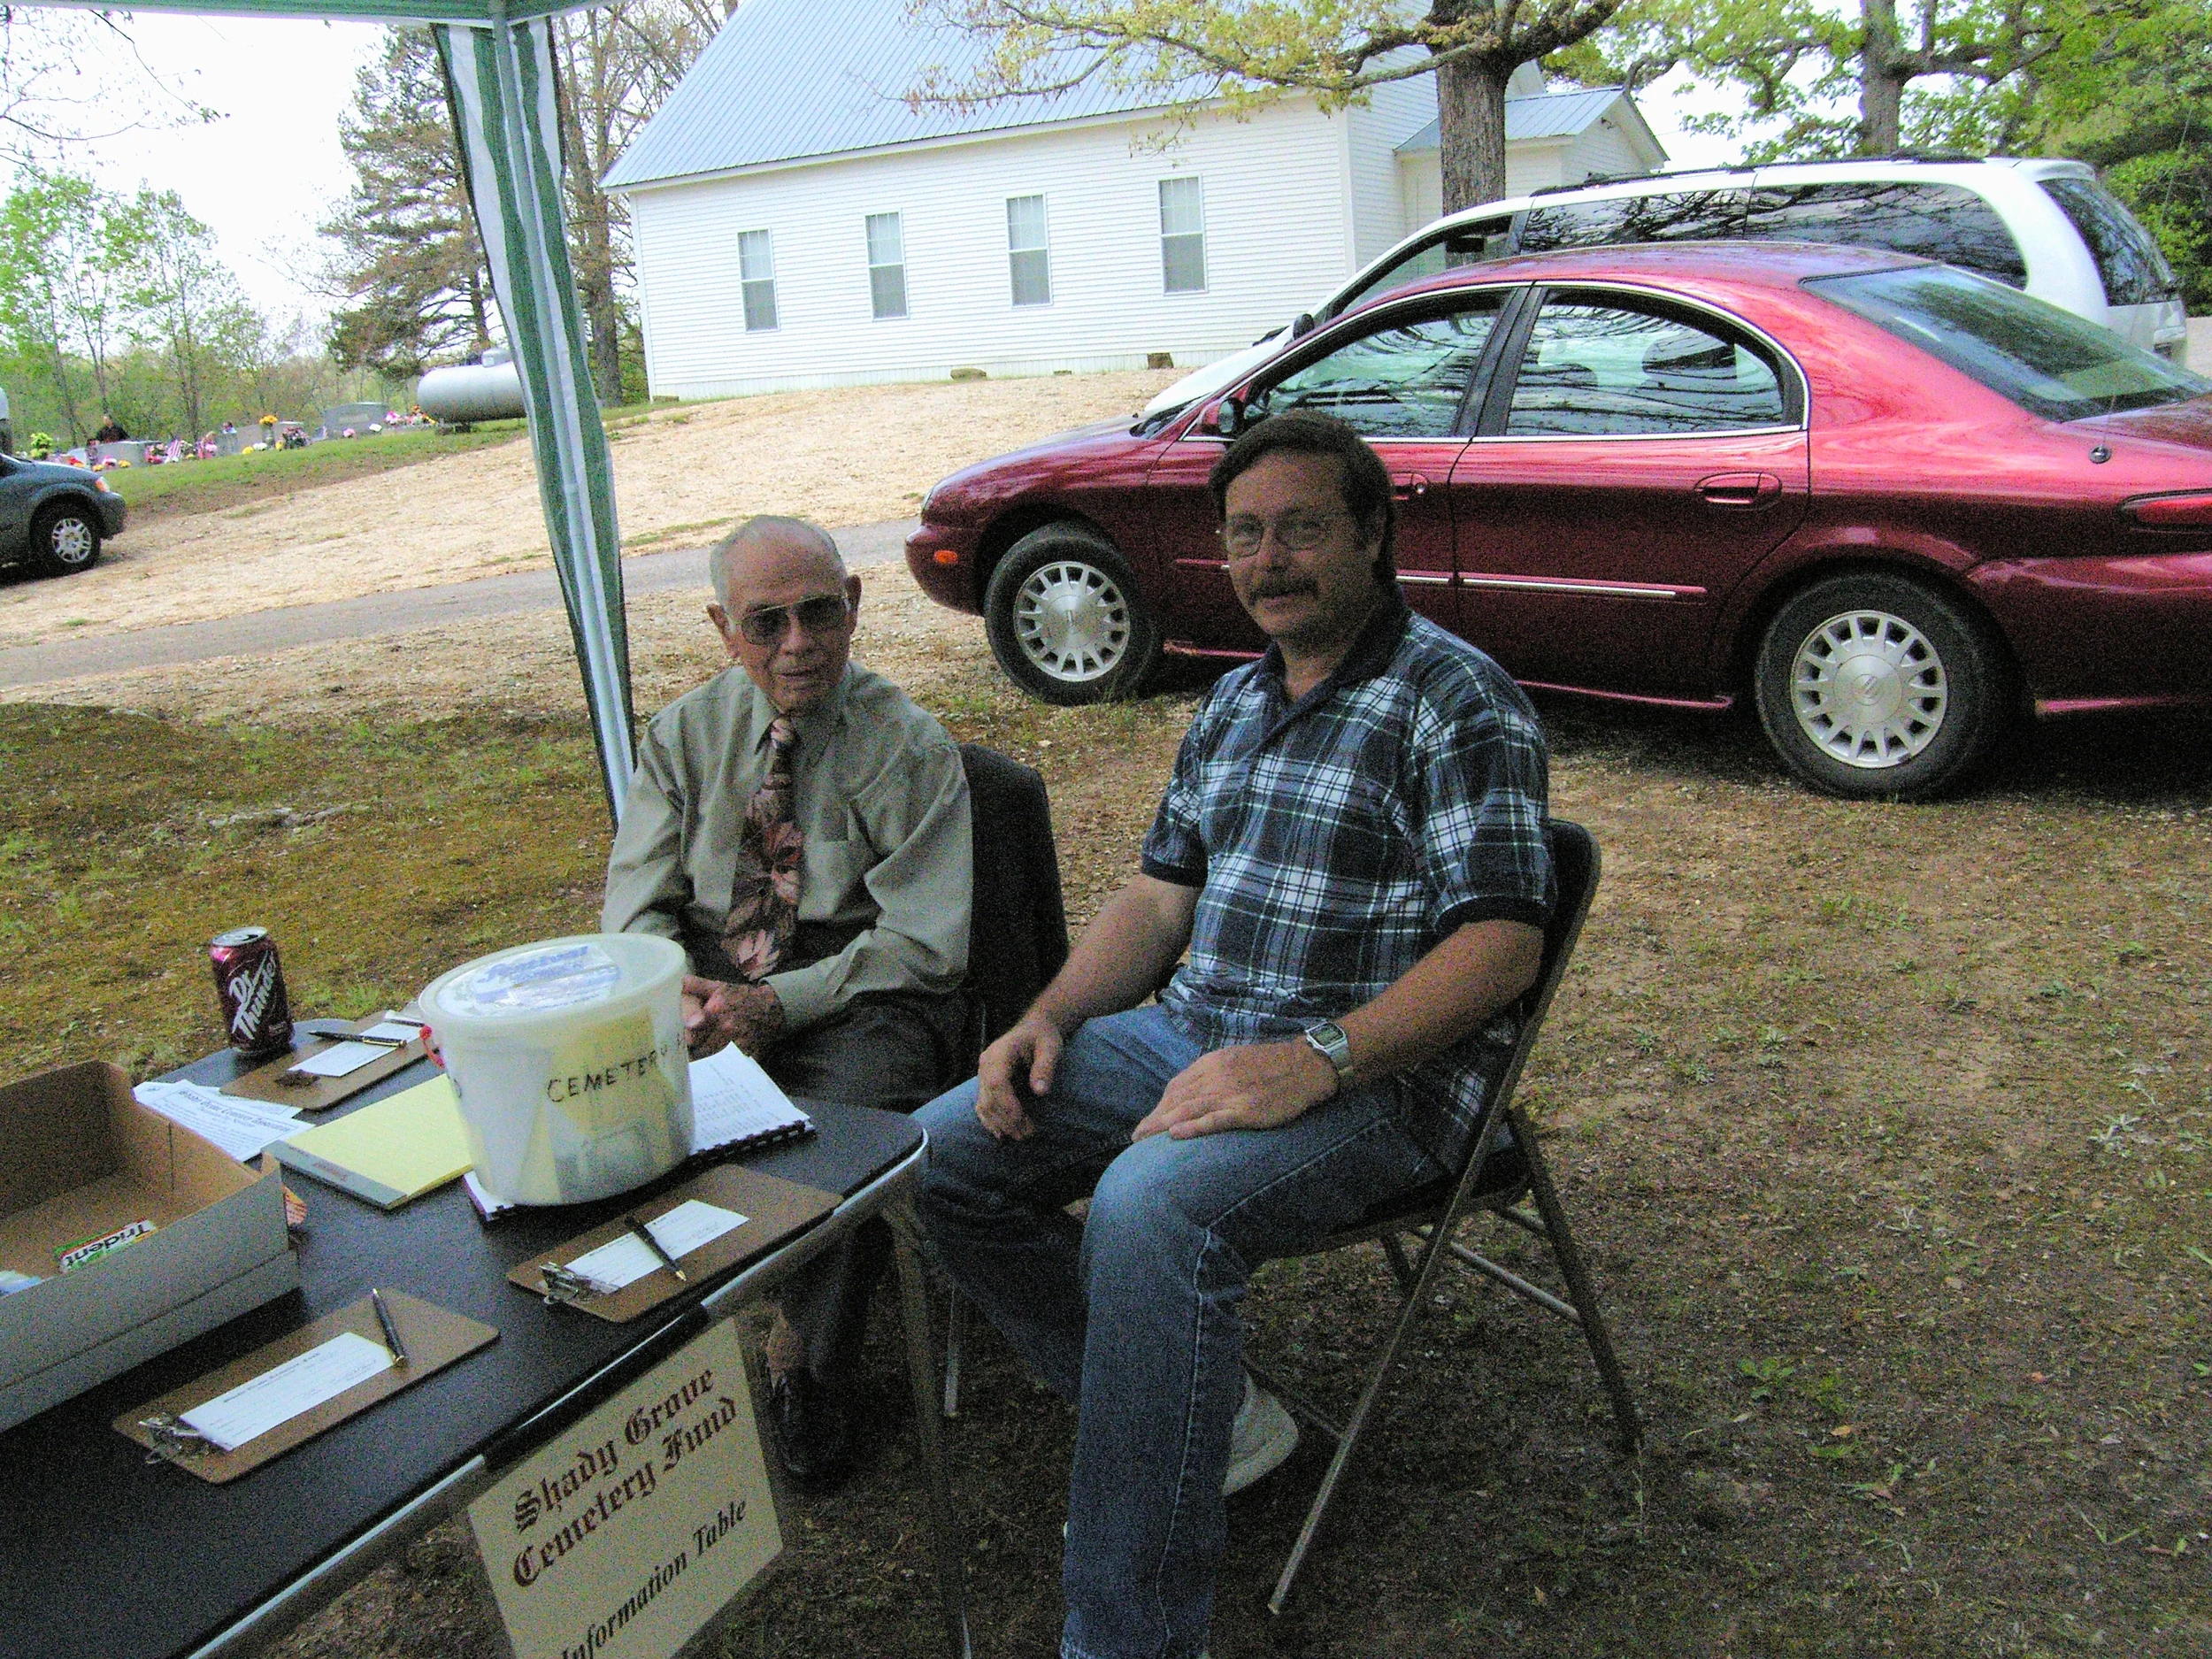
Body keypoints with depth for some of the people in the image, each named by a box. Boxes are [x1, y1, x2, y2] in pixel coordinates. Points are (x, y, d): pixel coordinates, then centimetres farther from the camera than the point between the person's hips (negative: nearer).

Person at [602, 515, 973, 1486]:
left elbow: (926, 943, -11)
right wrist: (678, 994, -18)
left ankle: (804, 1368, -3)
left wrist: (774, 1005, -21)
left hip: (856, 1004, -3)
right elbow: (635, 907, 5)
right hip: (705, 990, 4)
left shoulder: (909, 748, -4)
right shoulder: (685, 734, 9)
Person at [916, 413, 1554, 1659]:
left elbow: (1503, 944, -18)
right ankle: (1202, 1420, 6)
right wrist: (1050, 1020, 0)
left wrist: (1316, 1061, -29)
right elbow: (1160, 897, 18)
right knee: (946, 1151, -4)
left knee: (1151, 1206, -35)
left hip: (1369, 1075, -8)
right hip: (1194, 1035, 8)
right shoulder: (1237, 701, 16)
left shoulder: (1457, 697, -9)